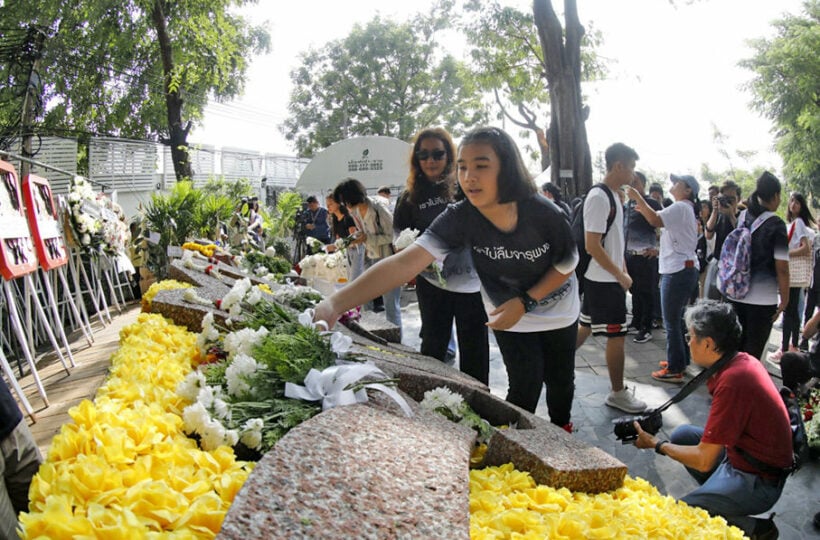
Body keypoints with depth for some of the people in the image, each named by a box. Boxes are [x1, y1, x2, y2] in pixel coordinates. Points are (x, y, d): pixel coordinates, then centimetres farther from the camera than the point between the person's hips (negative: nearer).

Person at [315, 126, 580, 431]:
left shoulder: (544, 213, -30)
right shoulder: (460, 218, -30)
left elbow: (567, 266, -13)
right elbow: (404, 262, -42)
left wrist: (525, 301, -26)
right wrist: (337, 302, -54)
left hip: (558, 313, 1)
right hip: (510, 316, -1)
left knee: (560, 380, 16)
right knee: (525, 386, -3)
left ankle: (562, 430, 46)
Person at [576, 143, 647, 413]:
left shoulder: (613, 196, 12)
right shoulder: (599, 197, -19)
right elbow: (592, 246, -23)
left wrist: (623, 271, 14)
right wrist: (621, 275, -17)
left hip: (602, 279, 10)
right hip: (605, 281, -10)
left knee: (585, 327, 18)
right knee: (617, 336, 0)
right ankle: (618, 394, 13)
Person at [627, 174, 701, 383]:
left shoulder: (680, 207, -12)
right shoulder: (686, 209, 21)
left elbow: (656, 220, -28)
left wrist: (638, 198, -22)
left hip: (677, 271, -10)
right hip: (684, 269, 10)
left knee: (671, 322, -6)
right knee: (677, 319, 18)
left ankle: (675, 370, -1)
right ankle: (680, 359, 28)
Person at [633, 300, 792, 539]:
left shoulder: (732, 382, -28)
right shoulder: (743, 360, -1)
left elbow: (703, 461, -22)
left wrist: (657, 444, -10)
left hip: (758, 483, -9)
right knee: (682, 434, 13)